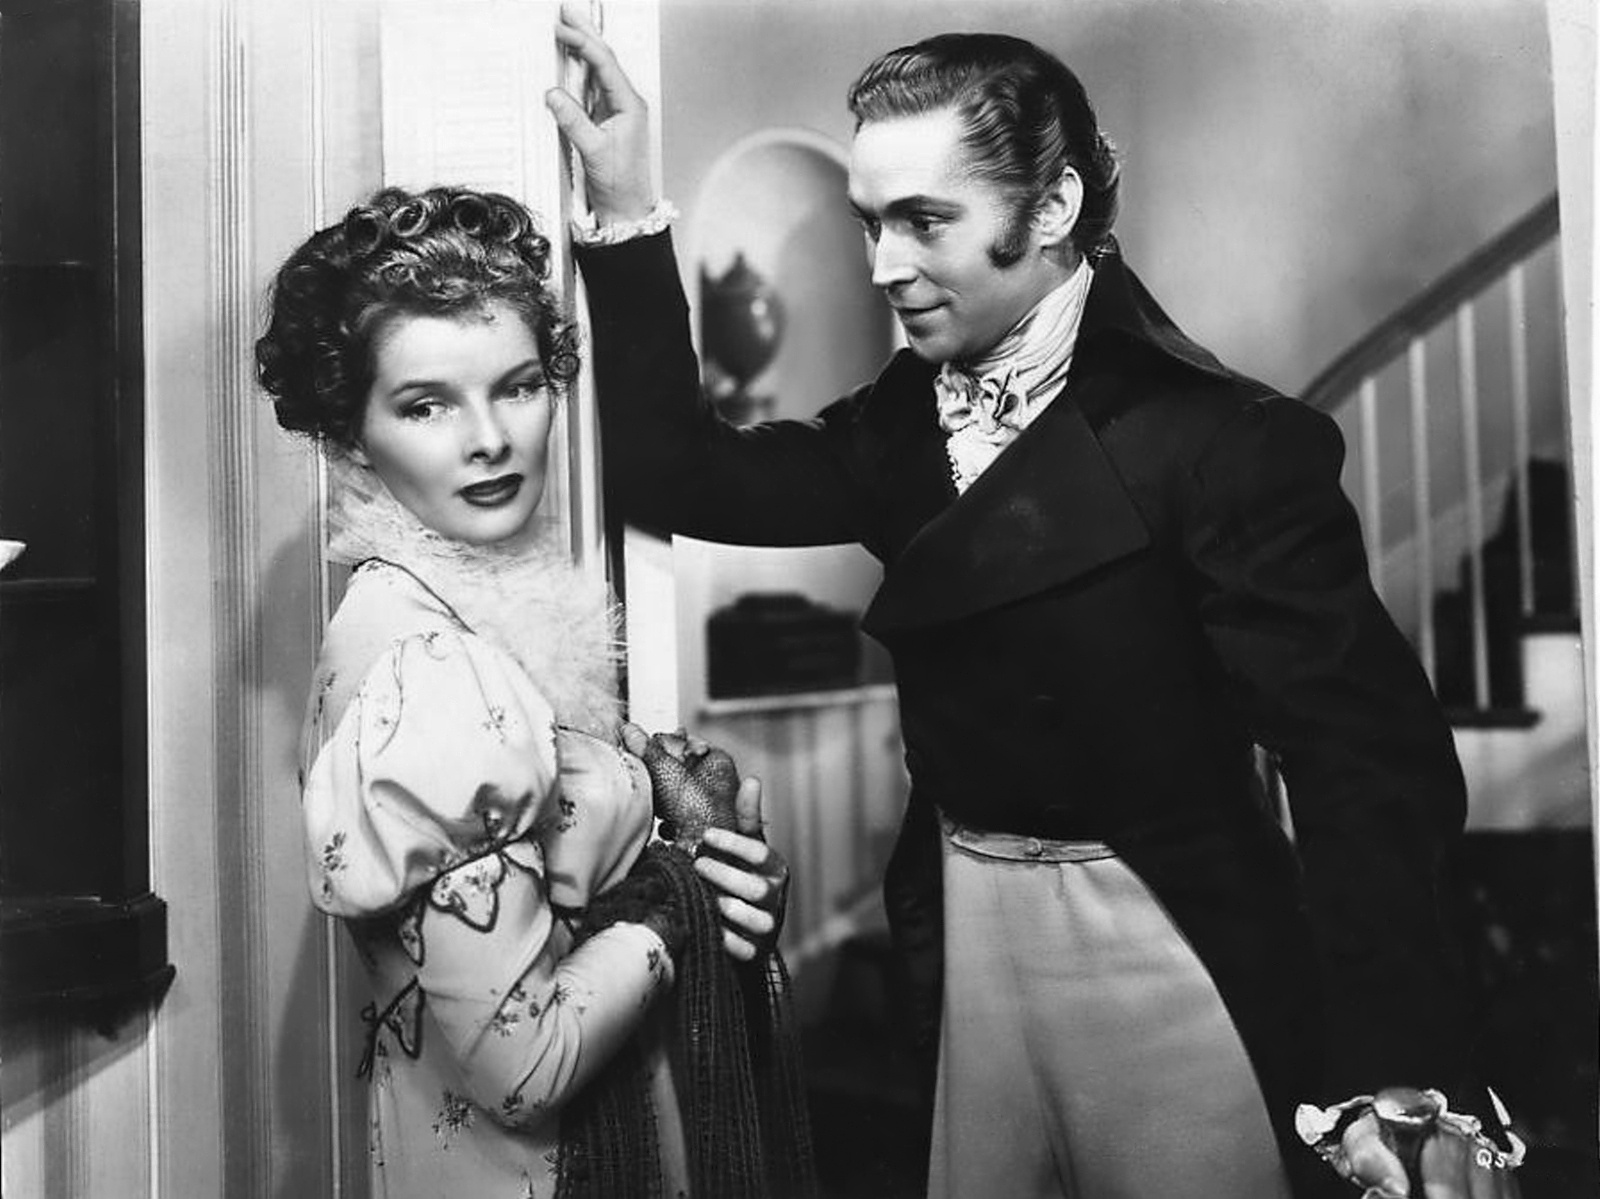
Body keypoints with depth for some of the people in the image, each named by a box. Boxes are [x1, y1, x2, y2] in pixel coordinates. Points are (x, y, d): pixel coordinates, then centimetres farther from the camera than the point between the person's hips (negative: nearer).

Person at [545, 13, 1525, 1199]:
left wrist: (1407, 1091, -31)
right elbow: (680, 477, 0)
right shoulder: (907, 421, 4)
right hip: (968, 936, 6)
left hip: (1173, 955, -6)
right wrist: (629, 214, -7)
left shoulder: (1219, 437, -16)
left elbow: (1368, 756, -21)